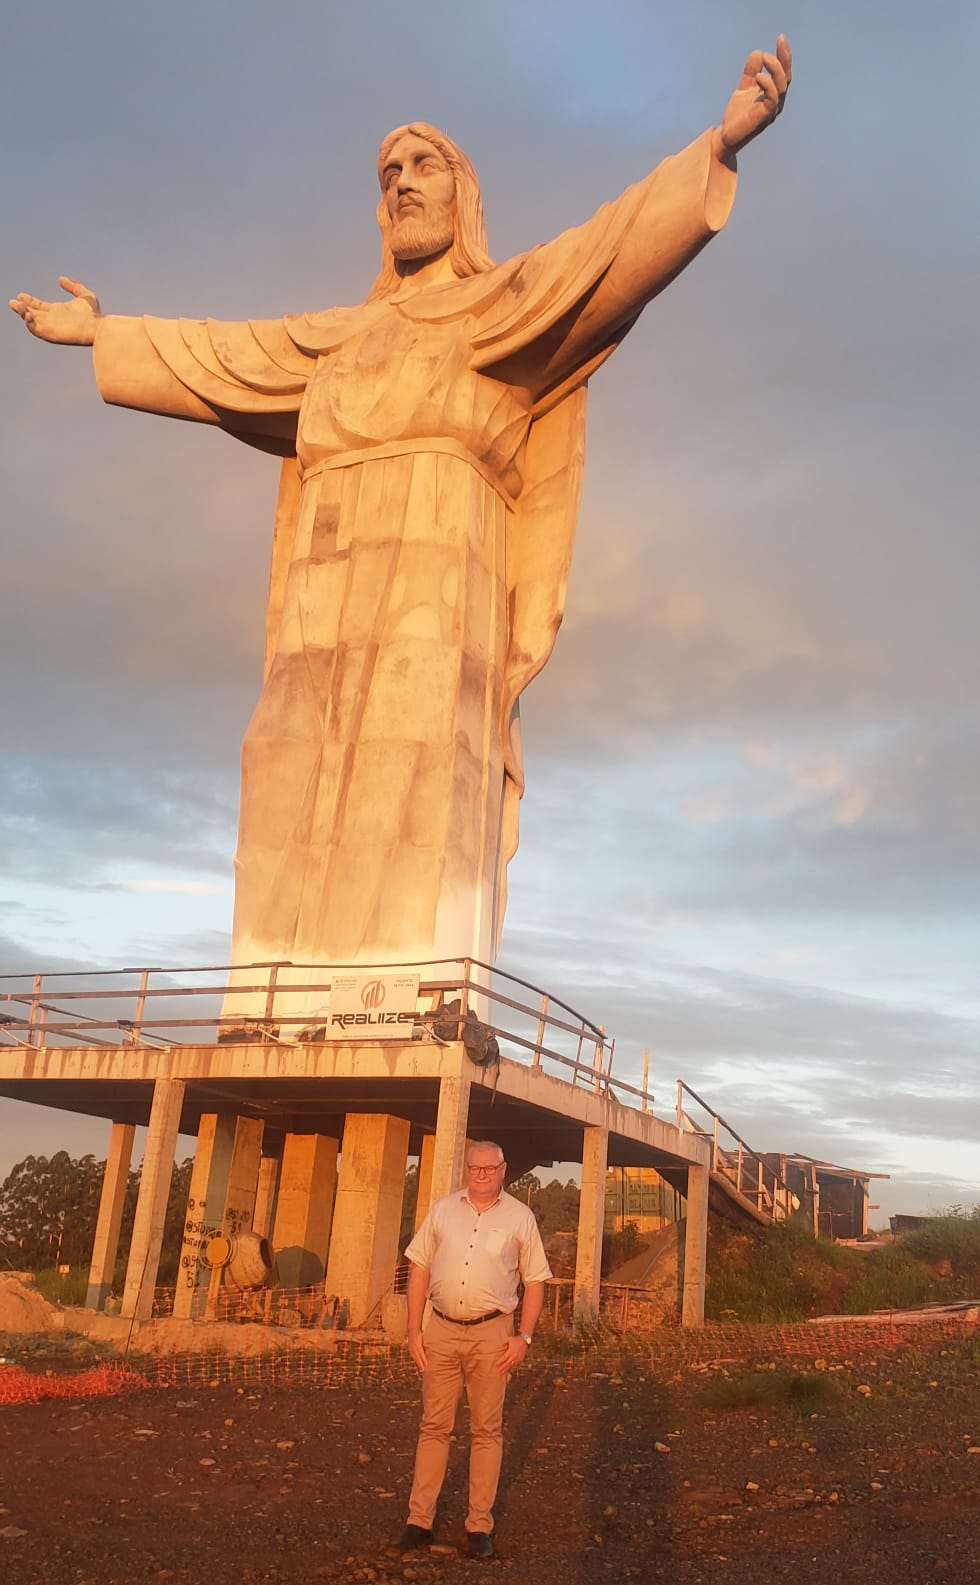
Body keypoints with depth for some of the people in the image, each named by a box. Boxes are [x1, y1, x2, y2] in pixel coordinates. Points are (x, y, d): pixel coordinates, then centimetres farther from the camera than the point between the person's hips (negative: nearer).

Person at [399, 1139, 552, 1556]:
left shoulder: (520, 1217, 1)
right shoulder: (443, 1209, 6)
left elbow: (535, 1281, 4)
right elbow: (419, 1269, 7)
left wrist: (524, 1336, -4)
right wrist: (414, 1329, 1)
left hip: (491, 1334, -1)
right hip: (441, 1330, 2)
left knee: (486, 1430, 6)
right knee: (433, 1426, 7)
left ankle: (479, 1525, 16)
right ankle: (420, 1519, 15)